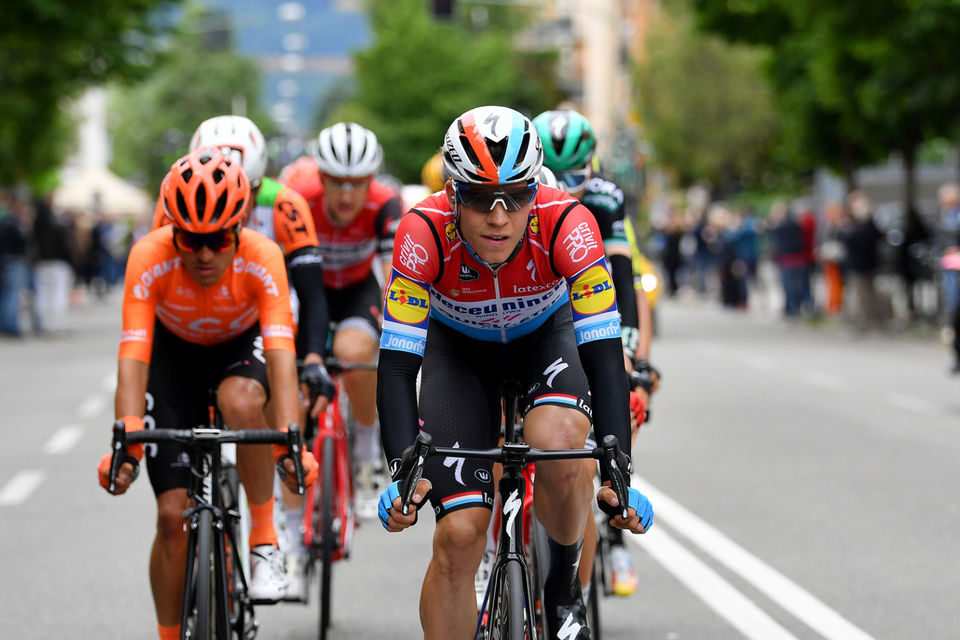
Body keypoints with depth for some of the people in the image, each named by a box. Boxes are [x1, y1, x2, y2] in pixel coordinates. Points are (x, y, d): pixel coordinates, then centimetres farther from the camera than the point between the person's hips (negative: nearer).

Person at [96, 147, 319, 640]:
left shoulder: (262, 258, -32)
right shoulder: (150, 258, -31)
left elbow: (282, 356, -40)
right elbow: (133, 358, -37)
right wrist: (127, 443, -51)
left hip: (242, 345, -1)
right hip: (175, 350, 1)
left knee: (242, 401, -38)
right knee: (173, 515, -8)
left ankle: (264, 536, -18)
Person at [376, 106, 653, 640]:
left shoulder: (567, 225, -34)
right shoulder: (426, 232, -33)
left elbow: (605, 353, -35)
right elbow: (397, 365, -33)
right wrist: (404, 471, -46)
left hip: (548, 332, 0)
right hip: (459, 347, 0)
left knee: (558, 446, -33)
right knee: (459, 536, -14)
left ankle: (566, 585, -4)